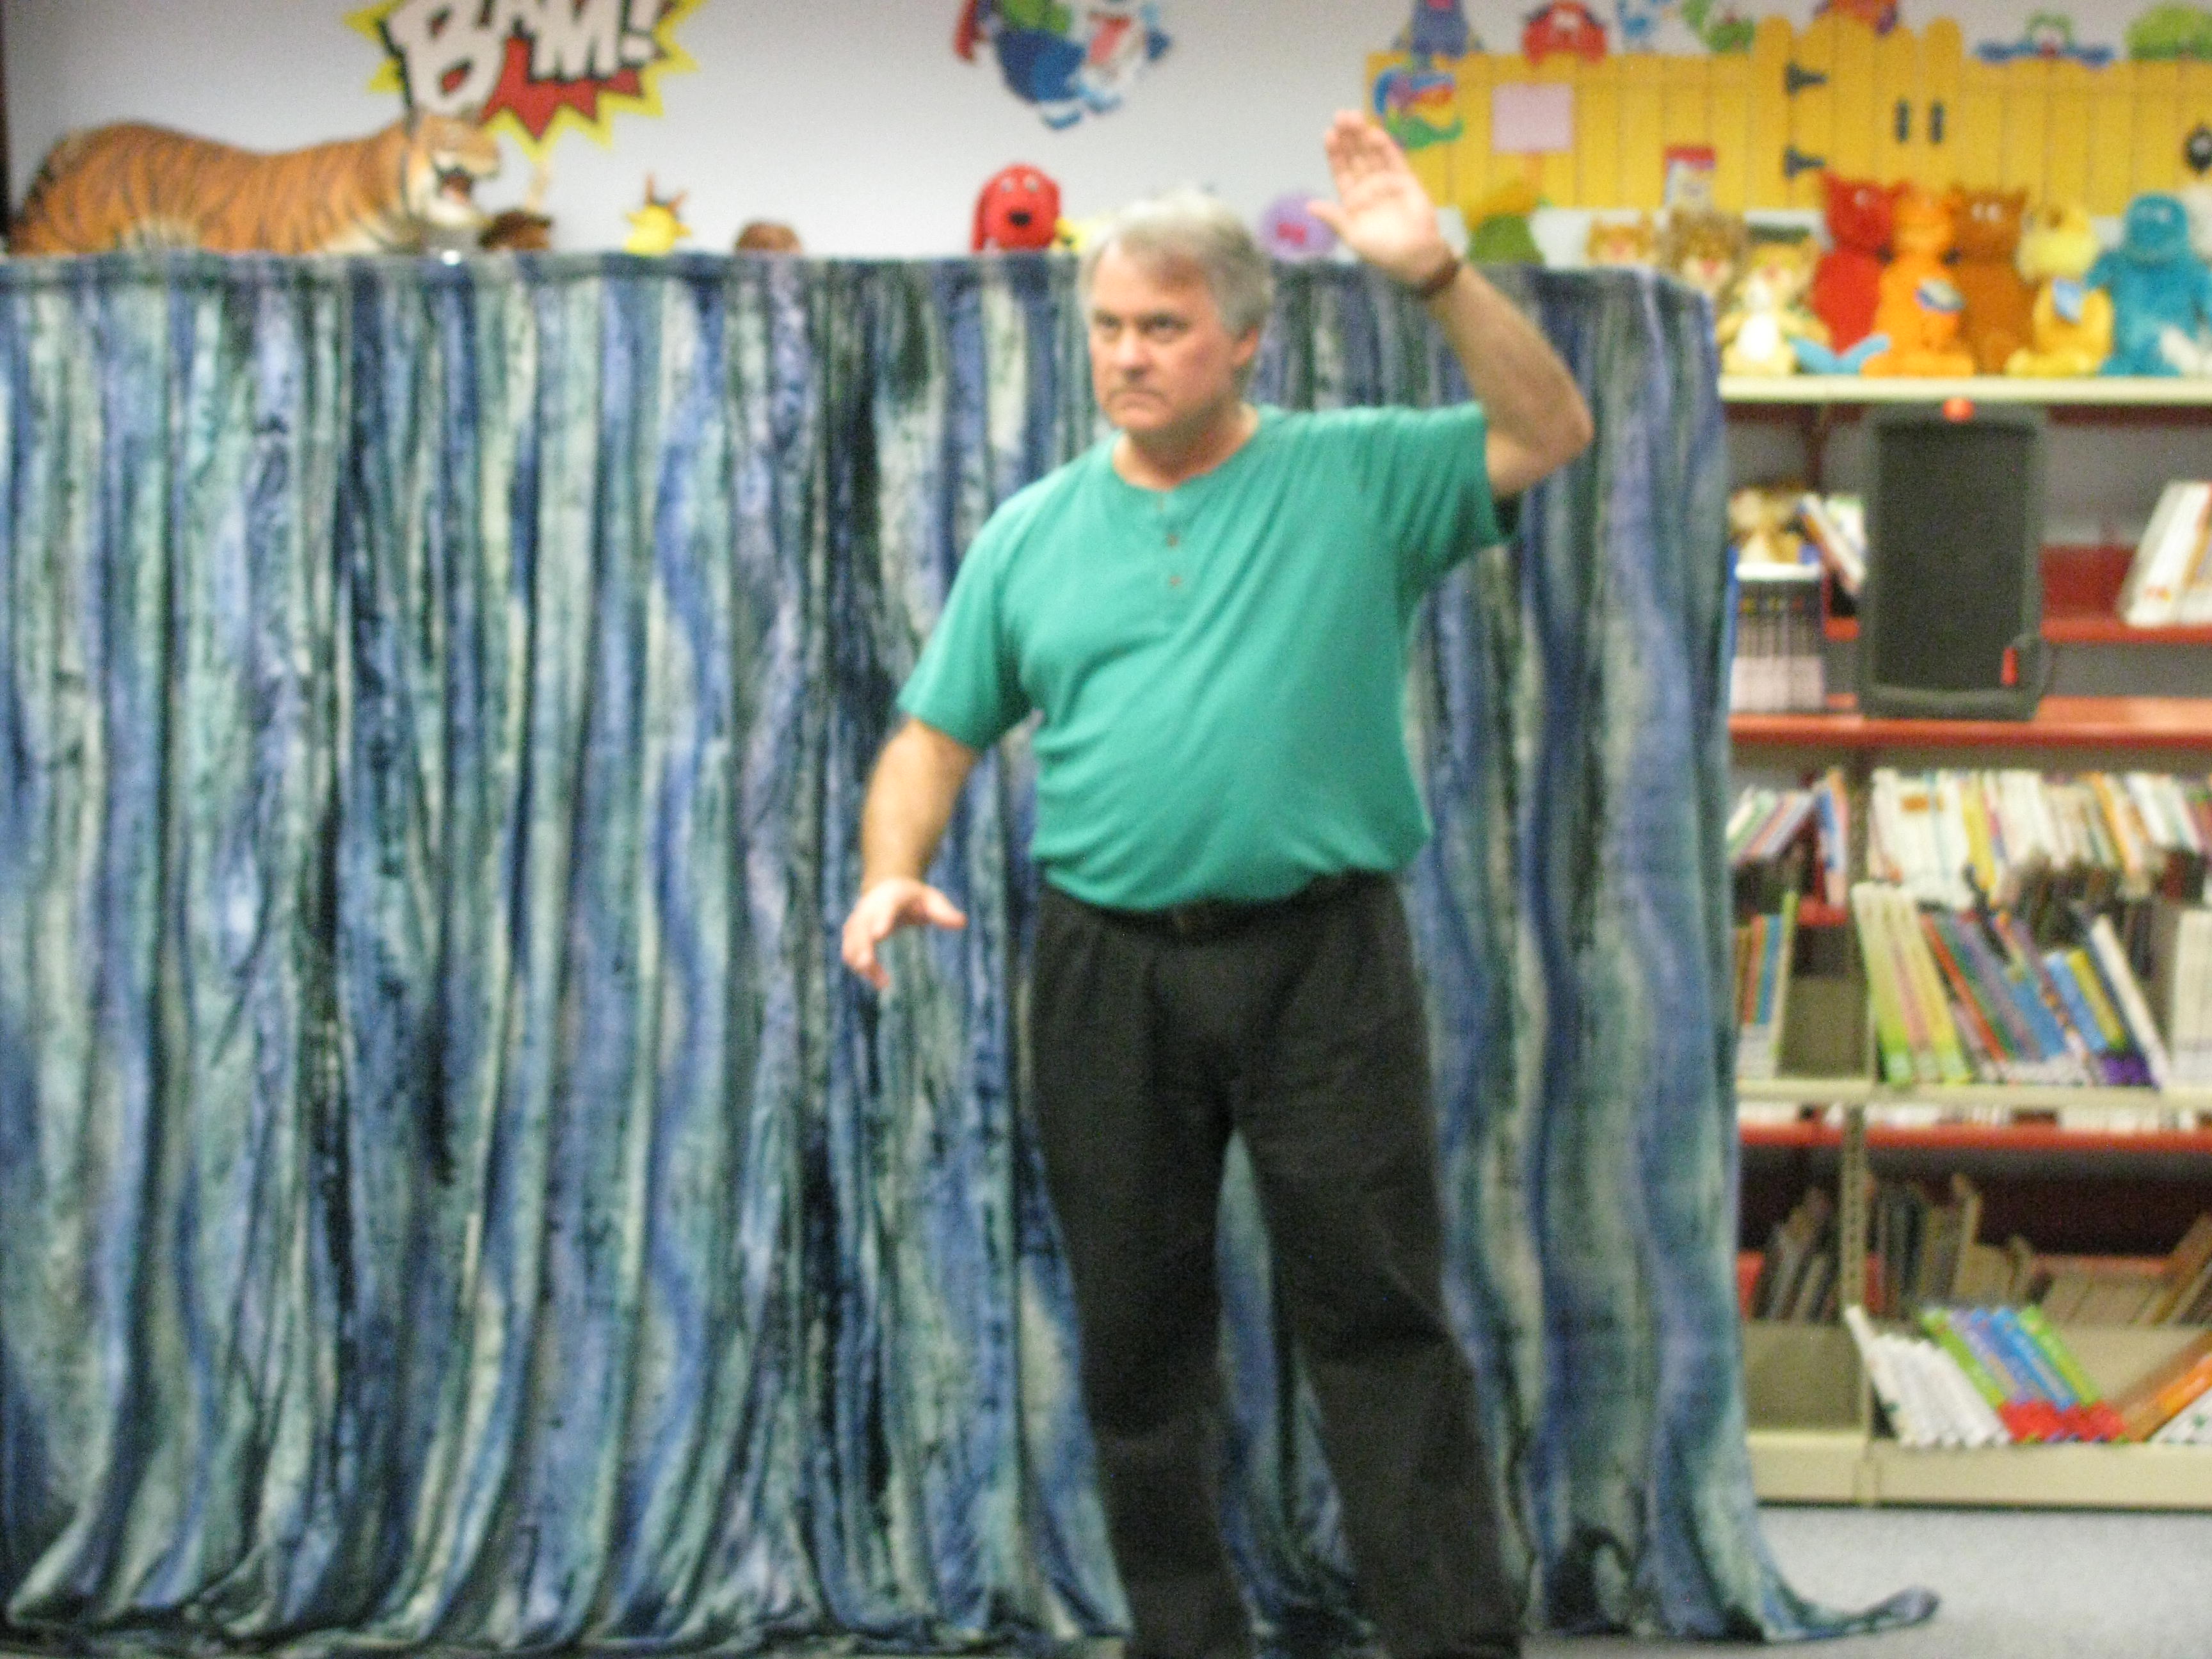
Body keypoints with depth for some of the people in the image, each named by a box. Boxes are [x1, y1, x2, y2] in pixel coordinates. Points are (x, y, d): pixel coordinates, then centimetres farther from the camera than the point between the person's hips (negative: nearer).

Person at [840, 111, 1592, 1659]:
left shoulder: (1357, 478, 4)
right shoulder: (1033, 532, 11)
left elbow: (1549, 434, -8)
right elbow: (938, 731, 12)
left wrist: (1438, 275, -19)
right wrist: (894, 872, -6)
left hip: (1324, 960, -3)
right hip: (1108, 969, 3)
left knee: (1382, 1317, -2)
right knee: (1140, 1337, 9)